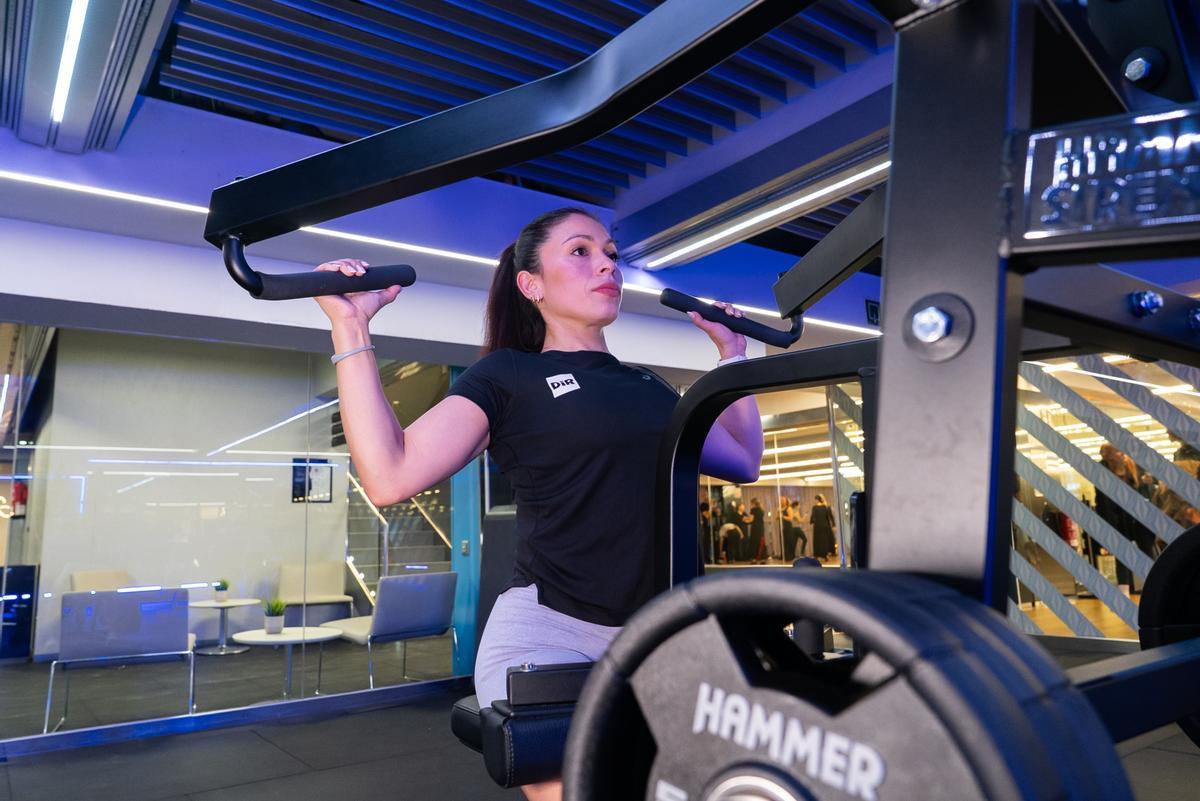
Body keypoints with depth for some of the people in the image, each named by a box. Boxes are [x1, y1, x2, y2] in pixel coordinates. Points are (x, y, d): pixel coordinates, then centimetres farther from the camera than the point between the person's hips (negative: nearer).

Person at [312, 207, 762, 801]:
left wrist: (733, 354, 28)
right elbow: (390, 476, -12)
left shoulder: (648, 387, 17)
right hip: (548, 634, -5)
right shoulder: (510, 374, 0)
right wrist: (351, 327, -13)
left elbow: (744, 461, 24)